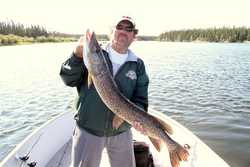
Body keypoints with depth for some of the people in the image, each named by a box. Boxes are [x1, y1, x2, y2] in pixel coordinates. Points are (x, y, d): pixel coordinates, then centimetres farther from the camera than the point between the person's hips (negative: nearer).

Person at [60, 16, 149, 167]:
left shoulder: (138, 65, 1)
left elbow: (140, 100, -1)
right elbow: (69, 80, -9)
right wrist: (78, 54, -24)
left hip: (121, 132, 2)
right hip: (88, 130, -1)